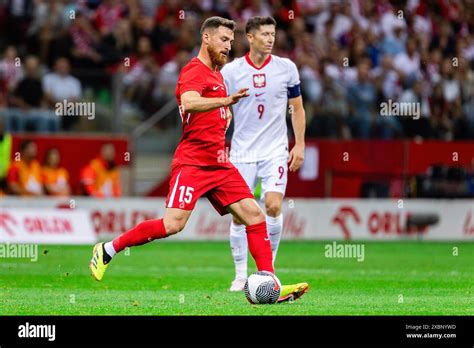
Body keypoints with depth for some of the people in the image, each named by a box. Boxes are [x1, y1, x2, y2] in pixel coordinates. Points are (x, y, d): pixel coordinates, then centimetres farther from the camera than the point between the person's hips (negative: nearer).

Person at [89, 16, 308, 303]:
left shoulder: (217, 74, 19)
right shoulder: (194, 71, -9)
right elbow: (189, 103, -32)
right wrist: (225, 101, -45)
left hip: (219, 165, 9)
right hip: (192, 162, -9)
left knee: (254, 214, -3)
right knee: (173, 224, -18)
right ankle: (108, 249, -2)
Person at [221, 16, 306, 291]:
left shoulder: (286, 68, 1)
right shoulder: (231, 70, -2)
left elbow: (297, 108, 10)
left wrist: (300, 145, 3)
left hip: (275, 152, 0)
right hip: (242, 152, 0)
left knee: (273, 206, -15)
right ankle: (241, 275, 9)